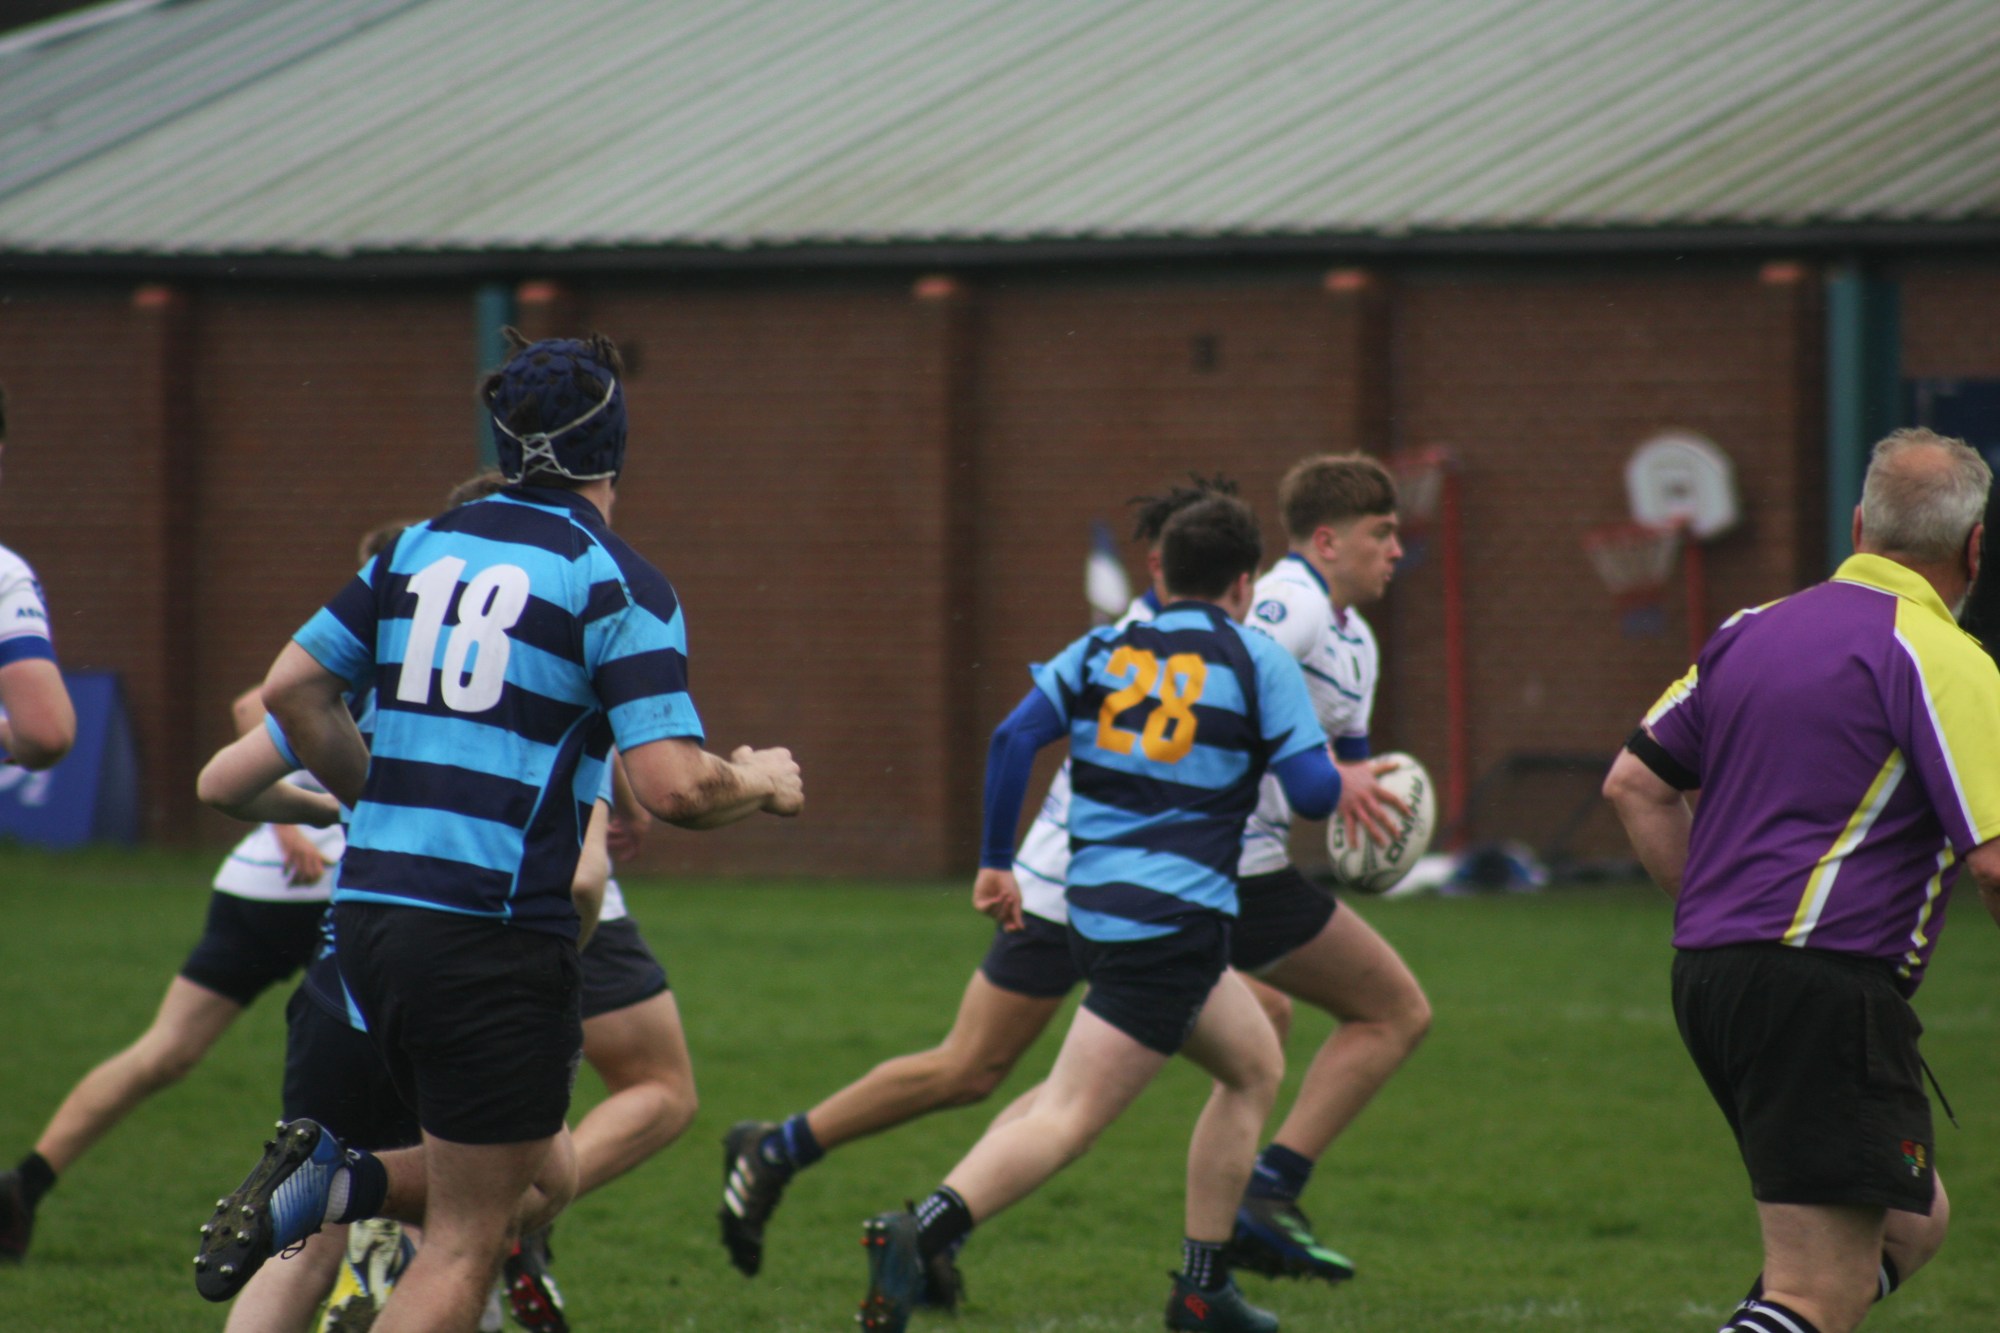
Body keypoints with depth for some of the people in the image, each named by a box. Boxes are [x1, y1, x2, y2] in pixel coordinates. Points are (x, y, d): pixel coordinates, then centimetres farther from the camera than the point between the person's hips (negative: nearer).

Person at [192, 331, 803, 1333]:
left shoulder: (424, 545, 11)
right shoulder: (616, 582, -7)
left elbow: (291, 688, 11)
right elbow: (674, 788, -15)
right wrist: (761, 784, 6)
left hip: (367, 907, 7)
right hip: (495, 937, -7)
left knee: (542, 1177, 20)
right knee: (466, 1246, 2)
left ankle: (325, 1183, 0)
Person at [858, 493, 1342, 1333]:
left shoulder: (1103, 651, 12)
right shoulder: (1259, 663, -1)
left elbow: (1014, 737, 0)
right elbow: (1313, 790, -5)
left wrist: (996, 862, 6)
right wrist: (1344, 777, 18)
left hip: (1091, 908, 7)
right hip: (1173, 919, -7)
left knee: (1256, 1065, 23)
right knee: (1071, 1117, -8)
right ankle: (921, 1233, -27)